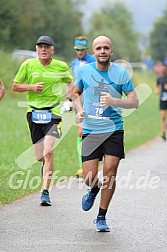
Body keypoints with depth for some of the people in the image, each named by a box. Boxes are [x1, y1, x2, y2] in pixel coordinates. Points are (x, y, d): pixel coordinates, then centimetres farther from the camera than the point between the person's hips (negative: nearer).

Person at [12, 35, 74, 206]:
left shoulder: (61, 67, 3)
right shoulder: (28, 65, 1)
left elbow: (71, 83, 21)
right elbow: (15, 86, 8)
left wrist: (68, 99, 5)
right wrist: (31, 87, -9)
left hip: (53, 112, -2)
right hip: (34, 112, 2)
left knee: (48, 151, -19)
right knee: (39, 156, 4)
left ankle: (46, 192, -14)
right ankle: (46, 164, 44)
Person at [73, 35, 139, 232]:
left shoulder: (121, 73, -2)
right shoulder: (84, 71, 3)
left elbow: (134, 101, -2)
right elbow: (76, 92, 21)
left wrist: (114, 101, -19)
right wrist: (79, 110, 3)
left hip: (114, 130, -1)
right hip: (90, 131, 1)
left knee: (110, 172, -8)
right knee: (89, 178, -6)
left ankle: (101, 217, 9)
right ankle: (94, 190, 33)